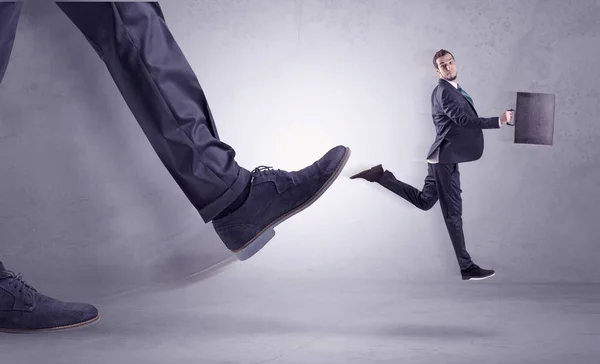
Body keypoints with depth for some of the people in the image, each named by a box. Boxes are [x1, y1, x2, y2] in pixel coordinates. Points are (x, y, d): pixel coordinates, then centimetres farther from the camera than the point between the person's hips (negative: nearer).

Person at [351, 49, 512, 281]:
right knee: (453, 212, -4)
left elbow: (464, 120, 25)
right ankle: (467, 267, 2)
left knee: (423, 201, 20)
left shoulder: (453, 89, 14)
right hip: (445, 157, -10)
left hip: (444, 156, 10)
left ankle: (380, 175, 19)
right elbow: (464, 120, -27)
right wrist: (499, 121, -32)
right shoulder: (443, 91, -16)